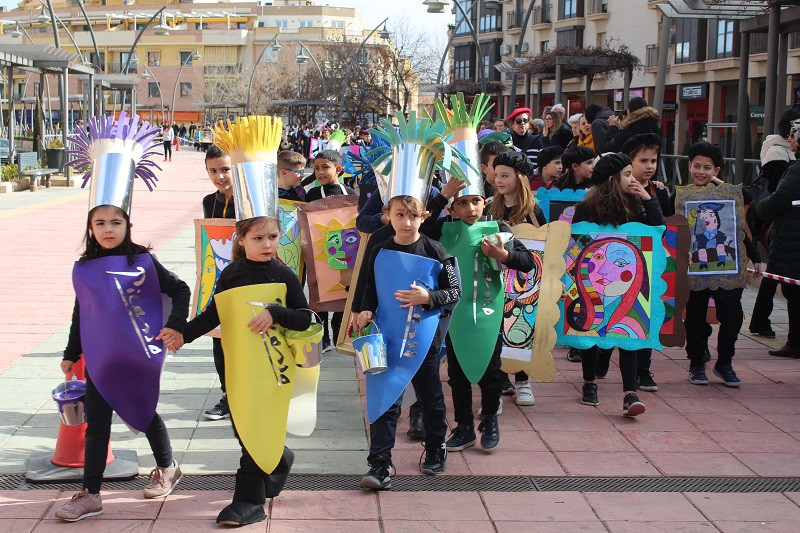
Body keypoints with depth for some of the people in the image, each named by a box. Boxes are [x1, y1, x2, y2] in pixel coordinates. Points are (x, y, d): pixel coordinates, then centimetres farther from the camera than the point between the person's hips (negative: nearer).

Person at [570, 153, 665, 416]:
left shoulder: (633, 205, 4)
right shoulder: (587, 208, -8)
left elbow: (659, 229, -1)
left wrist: (647, 199, -6)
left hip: (626, 281, 2)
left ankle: (630, 394, -10)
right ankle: (589, 384, 30)